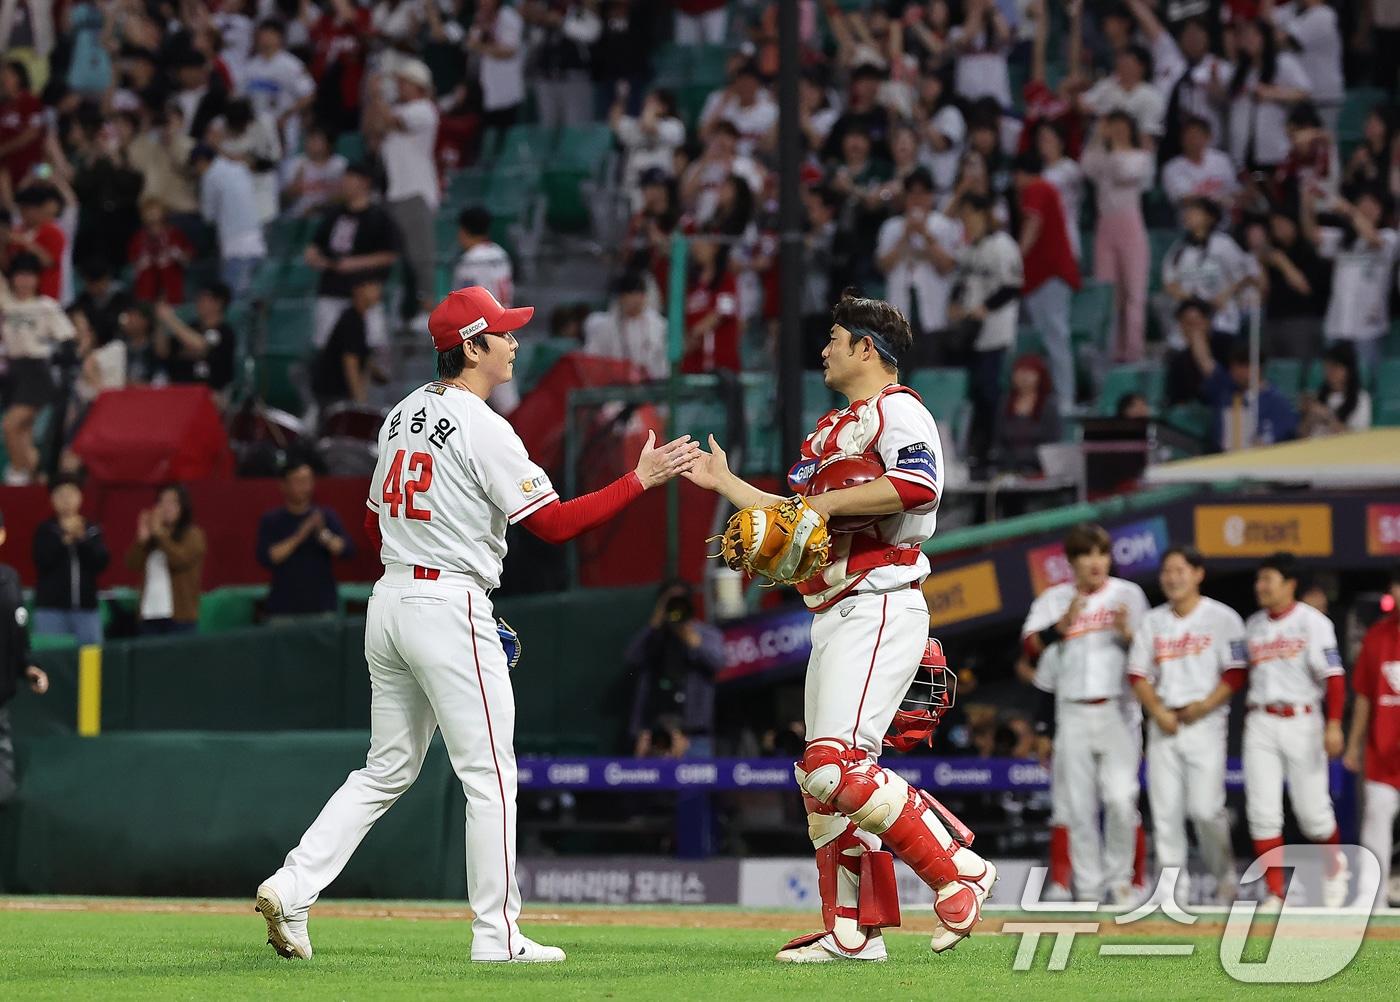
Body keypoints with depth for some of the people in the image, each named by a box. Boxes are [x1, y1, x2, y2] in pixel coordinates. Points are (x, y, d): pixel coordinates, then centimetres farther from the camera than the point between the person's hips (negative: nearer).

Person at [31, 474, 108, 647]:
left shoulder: (92, 529, 6)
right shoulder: (45, 530, 3)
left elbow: (101, 563, -2)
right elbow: (42, 561, -9)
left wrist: (82, 538, -13)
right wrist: (64, 539, -17)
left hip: (87, 608, 2)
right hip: (51, 608, -2)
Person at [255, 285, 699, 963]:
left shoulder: (404, 414, 12)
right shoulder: (481, 428, -13)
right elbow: (555, 523, -17)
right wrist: (641, 479, -13)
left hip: (388, 599, 8)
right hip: (449, 608, -8)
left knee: (388, 770, 14)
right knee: (489, 775, -1)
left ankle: (292, 887, 2)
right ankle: (496, 936, 1)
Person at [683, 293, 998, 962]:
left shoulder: (896, 410, -6)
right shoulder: (829, 432, 25)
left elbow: (920, 484, -25)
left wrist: (829, 502, -19)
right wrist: (723, 483, 28)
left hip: (880, 610, -10)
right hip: (832, 621, 10)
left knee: (837, 763, -22)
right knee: (822, 776, 7)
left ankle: (958, 869, -16)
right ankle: (853, 931, 10)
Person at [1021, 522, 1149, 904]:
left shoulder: (1128, 595, 6)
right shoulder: (1054, 600, 7)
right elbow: (1030, 648, -7)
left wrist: (1126, 632, -15)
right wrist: (1064, 623, -20)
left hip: (1117, 711, -1)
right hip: (1070, 714, 1)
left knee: (1120, 797, -14)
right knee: (1079, 805, 1)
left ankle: (1119, 878, 1)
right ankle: (1088, 888, 7)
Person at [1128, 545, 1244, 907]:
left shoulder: (1221, 618, 0)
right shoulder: (1153, 621, 13)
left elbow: (1236, 673, -5)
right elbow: (1138, 673, 11)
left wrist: (1204, 706, -15)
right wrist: (1158, 711, -5)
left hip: (1205, 723, -4)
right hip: (1163, 724, 4)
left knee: (1205, 808, -12)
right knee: (1165, 810, -1)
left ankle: (1224, 877, 8)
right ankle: (1175, 888, 4)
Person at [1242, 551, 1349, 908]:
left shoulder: (1313, 622, -6)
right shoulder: (1253, 625, 10)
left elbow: (1334, 675, -12)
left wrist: (1334, 725, -20)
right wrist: (1248, 719, 13)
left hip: (1301, 722, -4)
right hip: (1261, 723, 4)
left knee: (1312, 810, 0)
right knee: (1262, 811, -5)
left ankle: (1334, 865, 29)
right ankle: (1274, 893, 0)